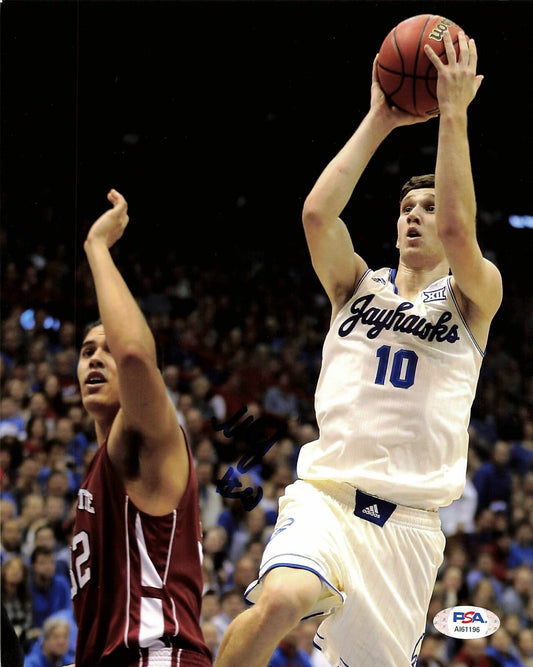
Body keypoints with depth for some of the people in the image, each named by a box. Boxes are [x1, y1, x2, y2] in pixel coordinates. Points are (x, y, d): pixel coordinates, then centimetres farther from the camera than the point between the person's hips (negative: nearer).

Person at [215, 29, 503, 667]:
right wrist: (378, 121, -3)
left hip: (409, 520, 1)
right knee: (280, 599, -32)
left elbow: (458, 229, -13)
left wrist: (453, 113, -13)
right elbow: (318, 213, -5)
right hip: (326, 493, -1)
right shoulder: (358, 286, 15)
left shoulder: (472, 298, 9)